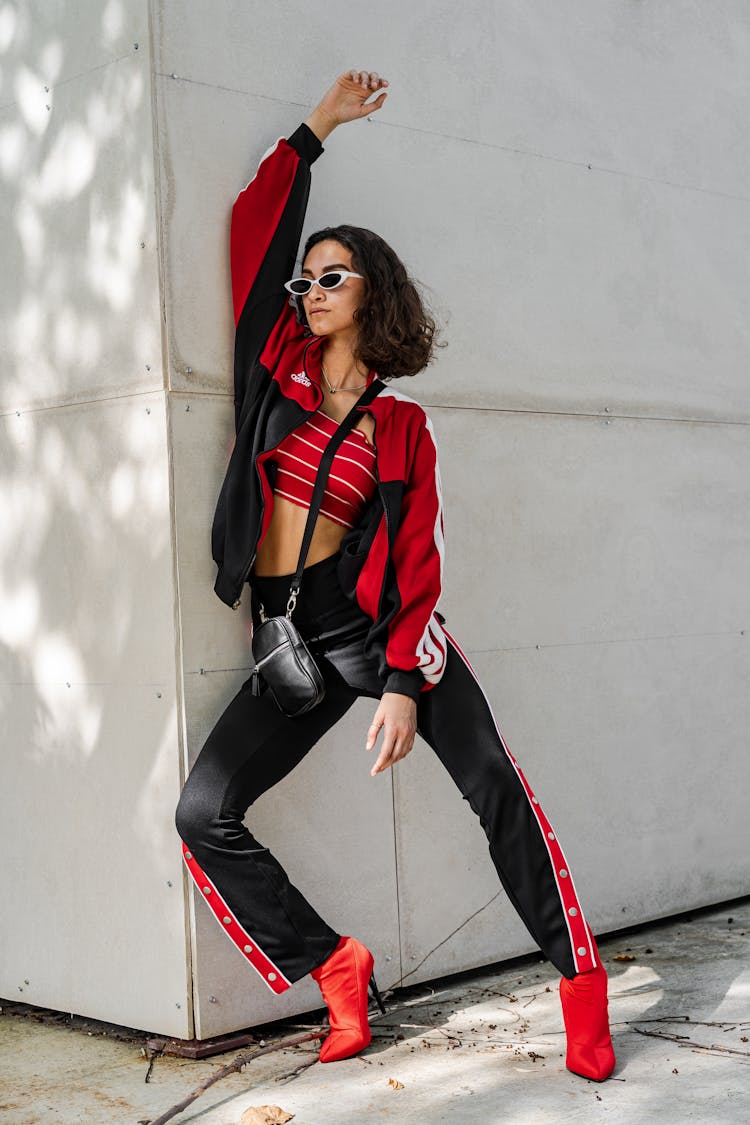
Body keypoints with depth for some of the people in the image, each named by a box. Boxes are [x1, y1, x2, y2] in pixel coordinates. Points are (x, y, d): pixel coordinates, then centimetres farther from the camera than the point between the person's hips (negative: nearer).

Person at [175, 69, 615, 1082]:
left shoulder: (400, 427, 3)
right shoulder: (279, 364, 9)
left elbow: (417, 562, -3)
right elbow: (255, 225, 9)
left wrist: (405, 682, -14)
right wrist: (317, 128, 17)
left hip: (374, 620, -3)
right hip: (295, 638, 3)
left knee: (494, 780, -13)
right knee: (203, 814, -10)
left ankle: (580, 978, -2)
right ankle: (334, 968, 4)